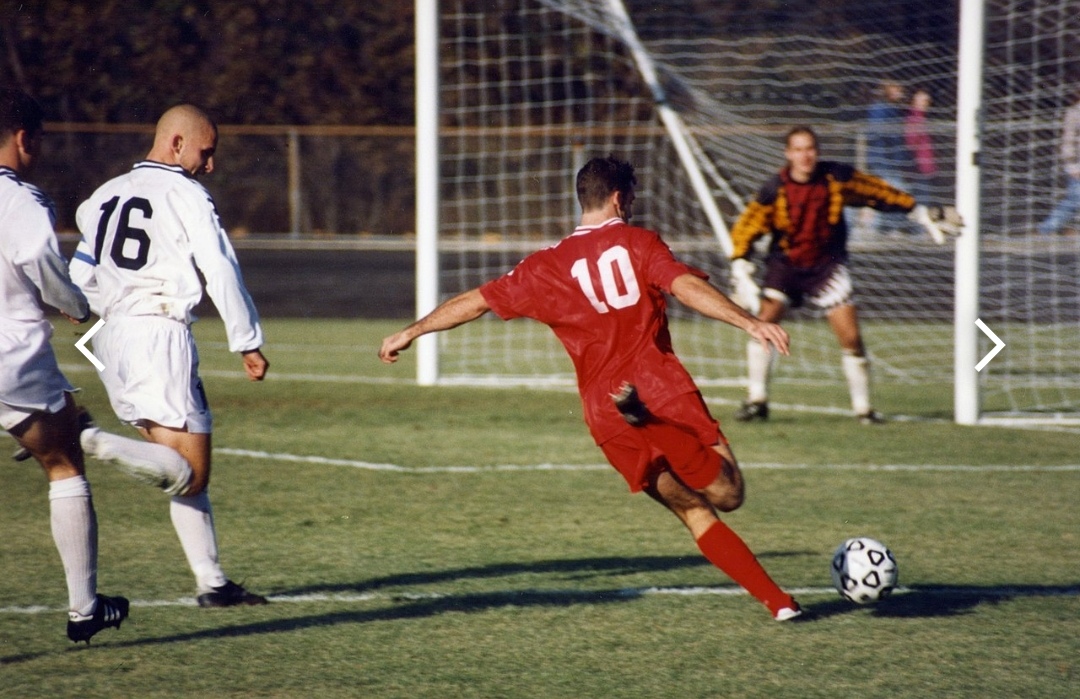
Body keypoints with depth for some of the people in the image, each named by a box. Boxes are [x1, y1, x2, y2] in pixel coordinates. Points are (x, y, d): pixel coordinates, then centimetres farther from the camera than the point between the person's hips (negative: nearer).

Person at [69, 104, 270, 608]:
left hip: (112, 338, 8)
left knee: (188, 473, 13)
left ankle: (212, 582, 12)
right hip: (159, 334, -8)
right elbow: (221, 272, -9)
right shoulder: (186, 195, -3)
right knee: (187, 471, -13)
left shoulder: (106, 196, 18)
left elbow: (82, 279, 18)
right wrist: (248, 343, -3)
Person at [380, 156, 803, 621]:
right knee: (727, 494, -5)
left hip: (605, 416, 4)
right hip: (664, 392, -4)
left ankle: (776, 600, 1)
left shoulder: (547, 267, 13)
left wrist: (412, 332, 31)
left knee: (696, 515, 12)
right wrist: (749, 323, -20)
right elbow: (686, 287, -13)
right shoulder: (637, 243, 4)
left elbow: (477, 302, 18)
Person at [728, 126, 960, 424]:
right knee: (764, 321, -20)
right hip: (785, 263, 0)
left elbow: (880, 193, 2)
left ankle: (863, 406, 7)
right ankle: (757, 401, -9)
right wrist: (741, 276, -19)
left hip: (827, 265, 0)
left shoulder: (837, 178, -10)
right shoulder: (774, 190, -14)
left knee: (851, 337, -9)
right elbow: (744, 231, -9)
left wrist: (924, 215, 8)